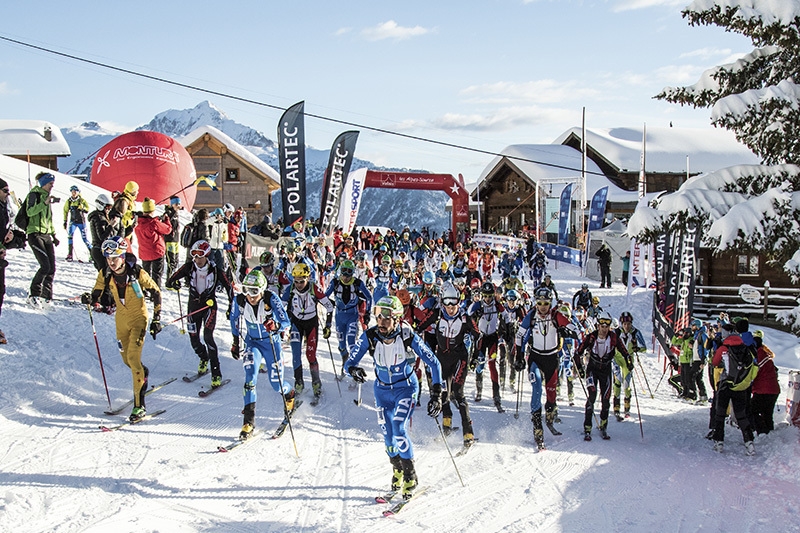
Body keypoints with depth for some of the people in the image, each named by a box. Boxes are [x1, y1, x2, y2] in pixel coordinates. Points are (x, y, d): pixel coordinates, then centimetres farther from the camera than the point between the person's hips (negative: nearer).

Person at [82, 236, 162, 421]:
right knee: (126, 359, 15)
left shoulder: (137, 272, -20)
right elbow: (96, 297, -3)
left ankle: (139, 405, -14)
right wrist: (89, 299, -28)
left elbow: (155, 293, -10)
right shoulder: (105, 274, -9)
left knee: (133, 358, -17)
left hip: (139, 317, -5)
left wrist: (157, 319, -11)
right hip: (121, 318, 5)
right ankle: (143, 374, 51)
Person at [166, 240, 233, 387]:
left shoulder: (215, 270, -12)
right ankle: (204, 359, 43)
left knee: (208, 337, -18)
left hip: (209, 305, -3)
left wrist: (231, 305, -8)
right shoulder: (188, 267, -7)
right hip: (193, 305, 3)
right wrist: (173, 283, -32)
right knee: (194, 339, 7)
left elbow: (228, 287, -2)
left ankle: (216, 374, -12)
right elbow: (170, 280, -8)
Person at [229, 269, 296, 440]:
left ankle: (289, 394, 40)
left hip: (272, 342, -1)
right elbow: (234, 320, 5)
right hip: (252, 343, 2)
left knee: (276, 384, 2)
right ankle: (249, 420, -21)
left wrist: (276, 326, -50)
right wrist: (235, 342, 11)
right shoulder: (239, 300, -16)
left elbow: (285, 321, -28)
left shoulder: (271, 299, -24)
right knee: (250, 376, -22)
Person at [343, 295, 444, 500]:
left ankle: (410, 477, -1)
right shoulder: (369, 336, -19)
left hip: (406, 387, -3)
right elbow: (349, 362, -16)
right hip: (382, 389, 3)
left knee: (399, 429, -20)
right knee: (388, 435, 4)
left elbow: (433, 363, -17)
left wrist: (436, 394, -23)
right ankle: (397, 470, 33)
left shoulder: (408, 336, -25)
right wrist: (354, 370, -41)